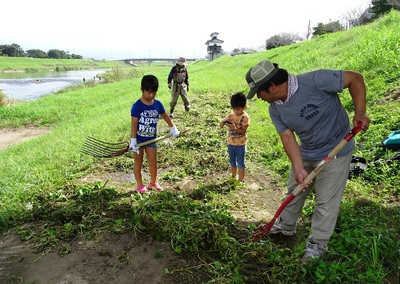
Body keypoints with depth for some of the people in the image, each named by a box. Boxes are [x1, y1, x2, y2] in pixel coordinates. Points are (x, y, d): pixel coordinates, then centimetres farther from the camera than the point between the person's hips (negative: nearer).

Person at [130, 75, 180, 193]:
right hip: (139, 139, -4)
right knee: (138, 163, 9)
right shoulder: (137, 106, -16)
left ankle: (153, 182, 32)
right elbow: (134, 124, -17)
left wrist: (173, 128, 12)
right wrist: (133, 140, -20)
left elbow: (165, 116, 12)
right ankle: (140, 185, 22)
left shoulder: (157, 104, -3)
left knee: (153, 162, 11)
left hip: (151, 139, 4)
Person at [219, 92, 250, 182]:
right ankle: (233, 177, 37)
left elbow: (243, 131, -19)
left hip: (241, 144, -5)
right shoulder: (231, 115, 0)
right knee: (232, 162, 19)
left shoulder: (245, 117, -14)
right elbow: (220, 126, -2)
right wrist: (223, 121, -24)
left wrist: (234, 128, -35)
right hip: (231, 143, 5)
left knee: (240, 164, 6)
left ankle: (240, 180, 18)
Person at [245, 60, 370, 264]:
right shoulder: (275, 110, -11)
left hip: (335, 151, -5)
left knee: (326, 201, 3)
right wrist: (299, 169, -28)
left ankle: (317, 245, 23)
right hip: (305, 153, 6)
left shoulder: (316, 81, -30)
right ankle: (286, 225, 43)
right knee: (295, 190, 19)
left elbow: (356, 79, -19)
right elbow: (288, 138, -16)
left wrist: (360, 113, -26)